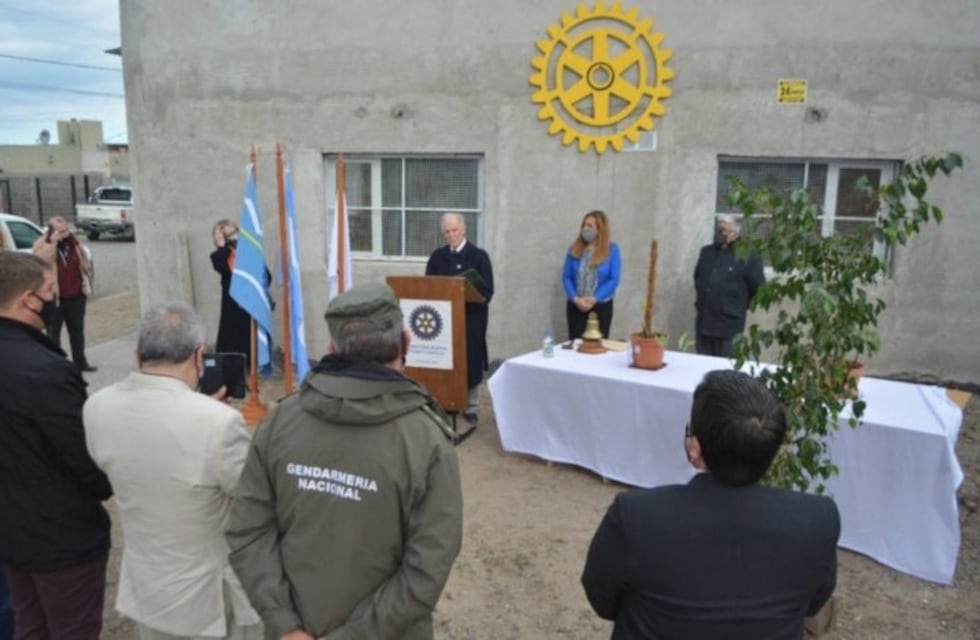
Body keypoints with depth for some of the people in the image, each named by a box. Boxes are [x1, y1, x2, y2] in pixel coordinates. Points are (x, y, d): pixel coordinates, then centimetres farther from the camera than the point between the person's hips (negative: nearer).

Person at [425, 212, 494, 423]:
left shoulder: (479, 256, -2)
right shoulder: (437, 256, 8)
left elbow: (487, 291, -6)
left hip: (471, 317, -2)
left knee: (470, 361, 4)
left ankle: (470, 407, 15)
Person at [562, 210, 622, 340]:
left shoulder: (612, 250, -3)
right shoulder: (574, 249, 2)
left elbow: (614, 280, -8)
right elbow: (566, 277, 1)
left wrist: (594, 299, -16)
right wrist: (575, 299, -14)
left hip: (601, 306, -1)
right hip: (576, 306, 2)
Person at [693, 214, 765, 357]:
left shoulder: (747, 256, -7)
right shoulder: (706, 252, 12)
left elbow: (758, 286, -4)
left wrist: (740, 305, 1)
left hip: (729, 325, -5)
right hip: (704, 322, 6)